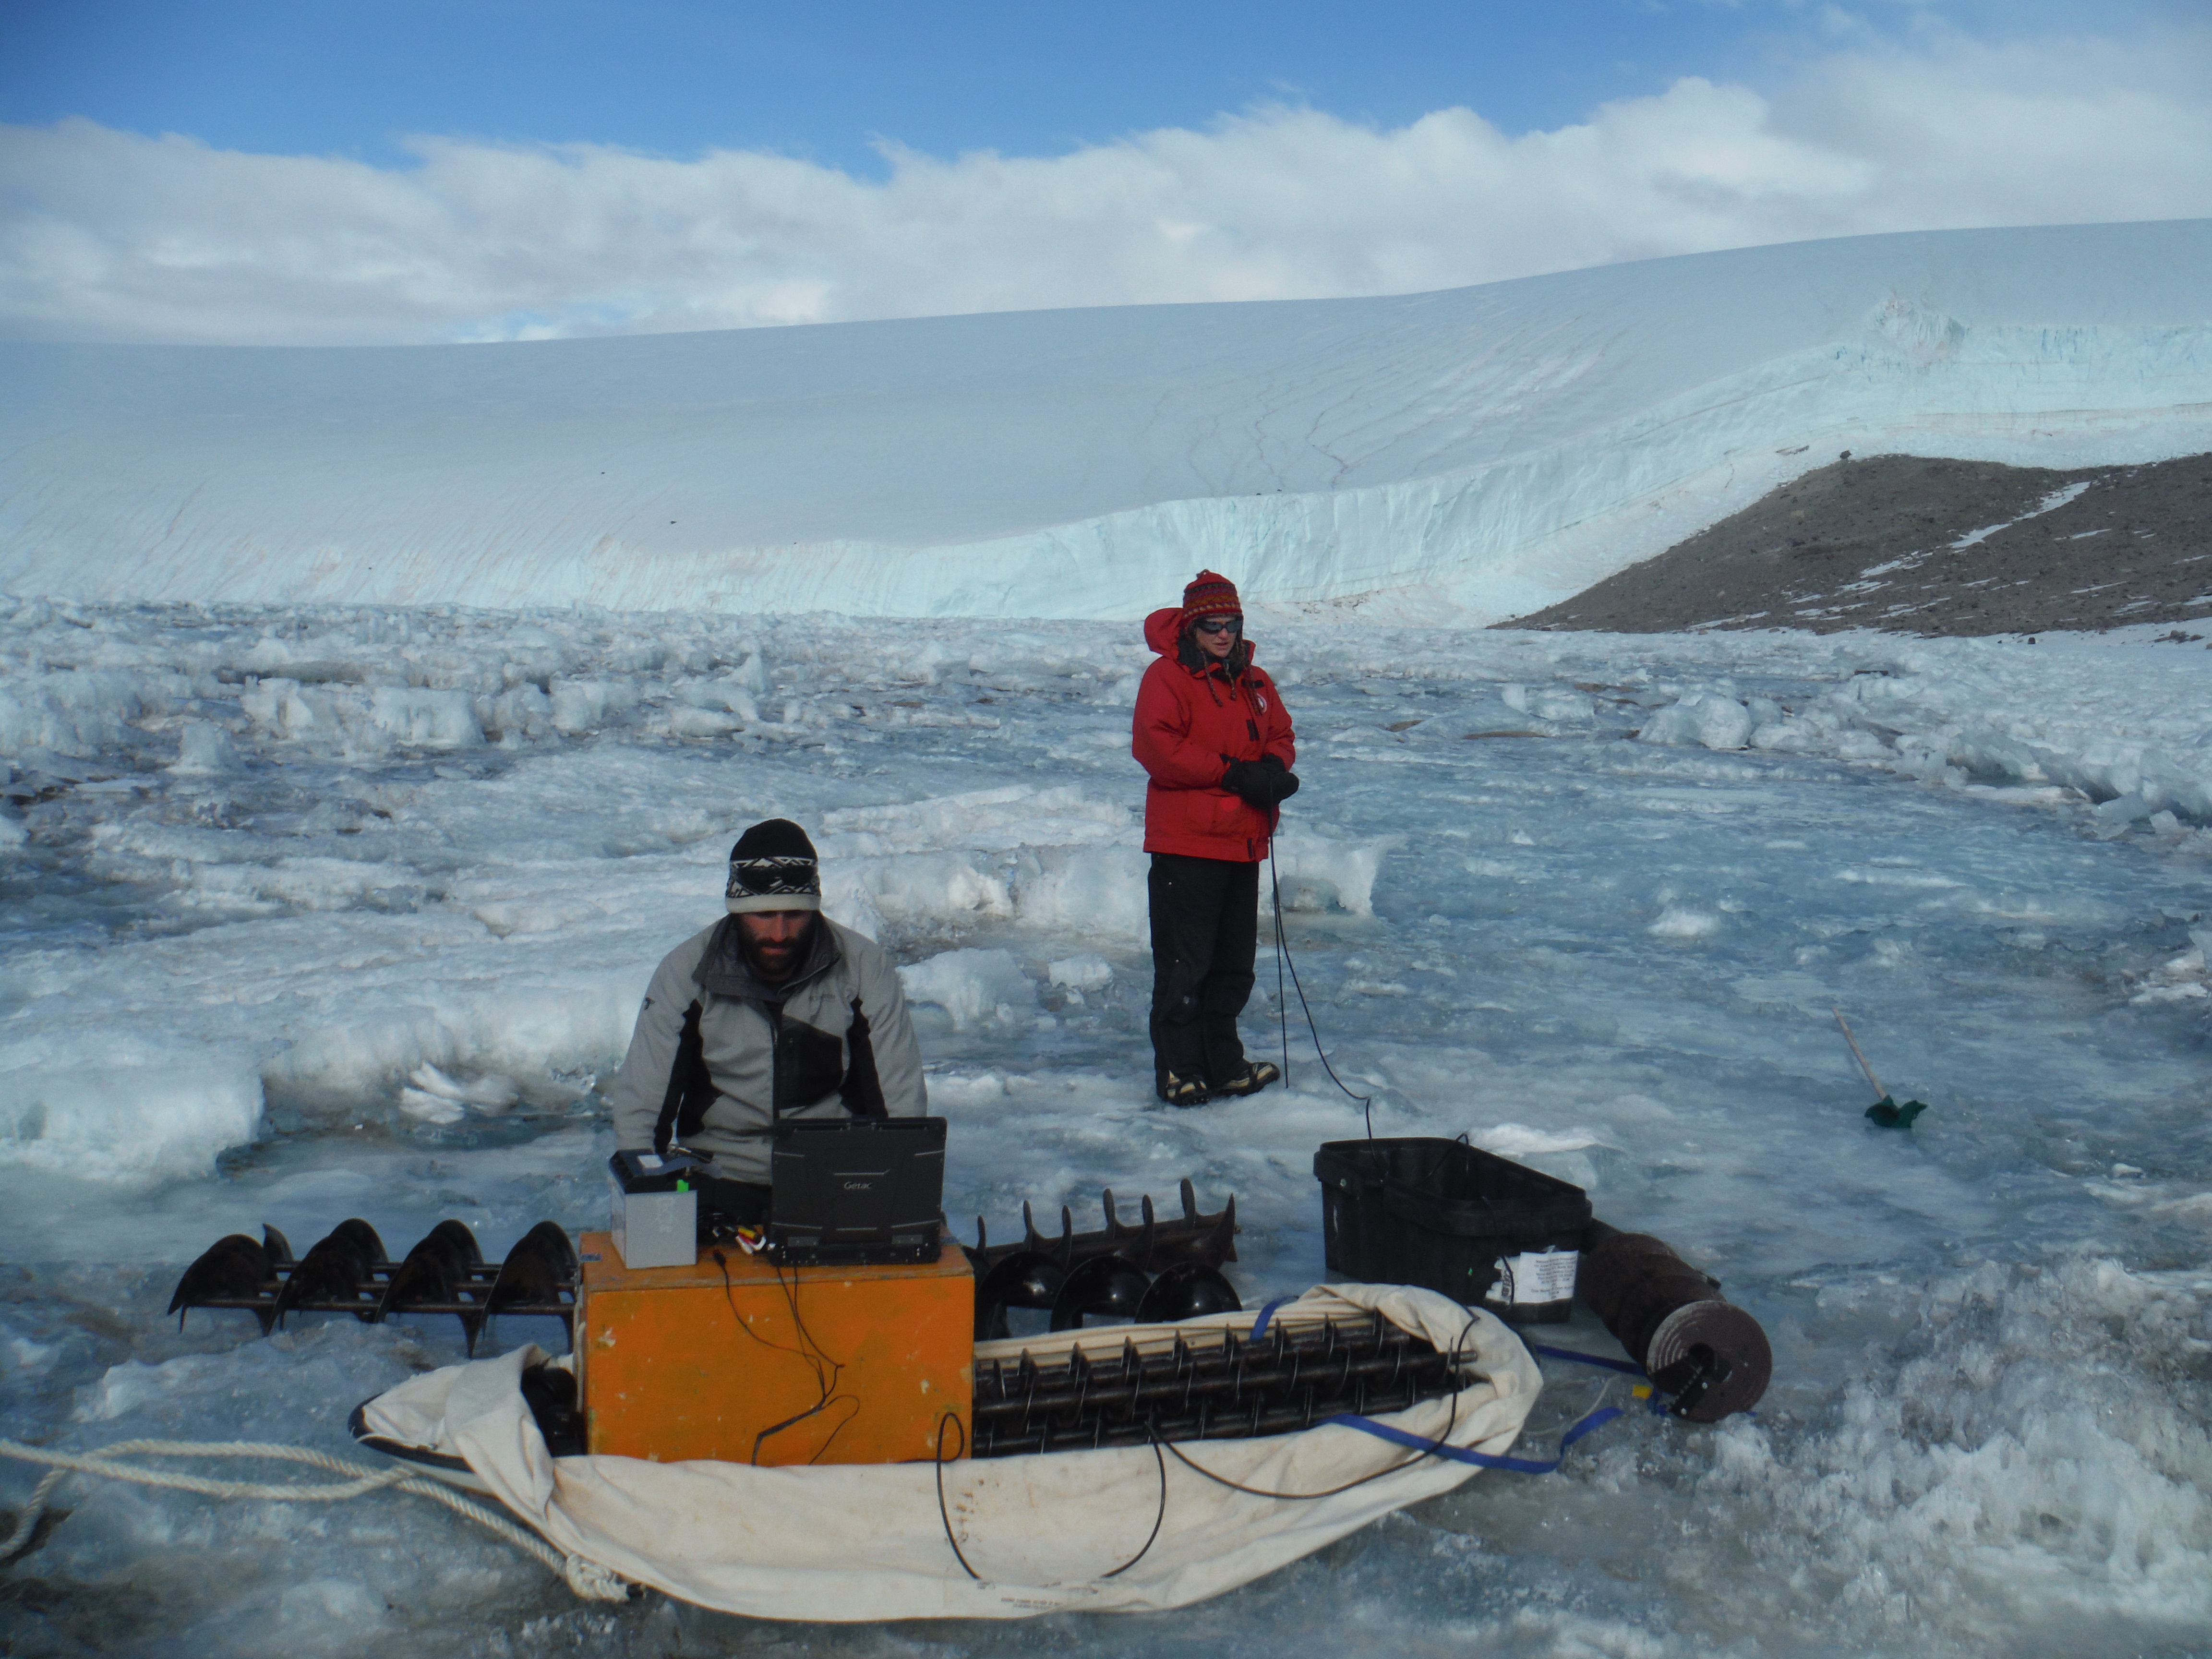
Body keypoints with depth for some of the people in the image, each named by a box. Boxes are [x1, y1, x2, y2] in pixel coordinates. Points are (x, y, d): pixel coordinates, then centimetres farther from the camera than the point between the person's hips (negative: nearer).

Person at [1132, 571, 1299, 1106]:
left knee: (1234, 962, 14)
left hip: (1243, 843, 7)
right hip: (1186, 845, -7)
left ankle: (1224, 1063, 25)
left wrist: (1272, 767, -8)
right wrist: (1232, 774, -19)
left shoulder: (1254, 682, 16)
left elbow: (1281, 737, 17)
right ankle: (1178, 1069, 5)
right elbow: (1155, 745, -18)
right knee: (1184, 963, -4)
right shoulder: (1167, 677, -6)